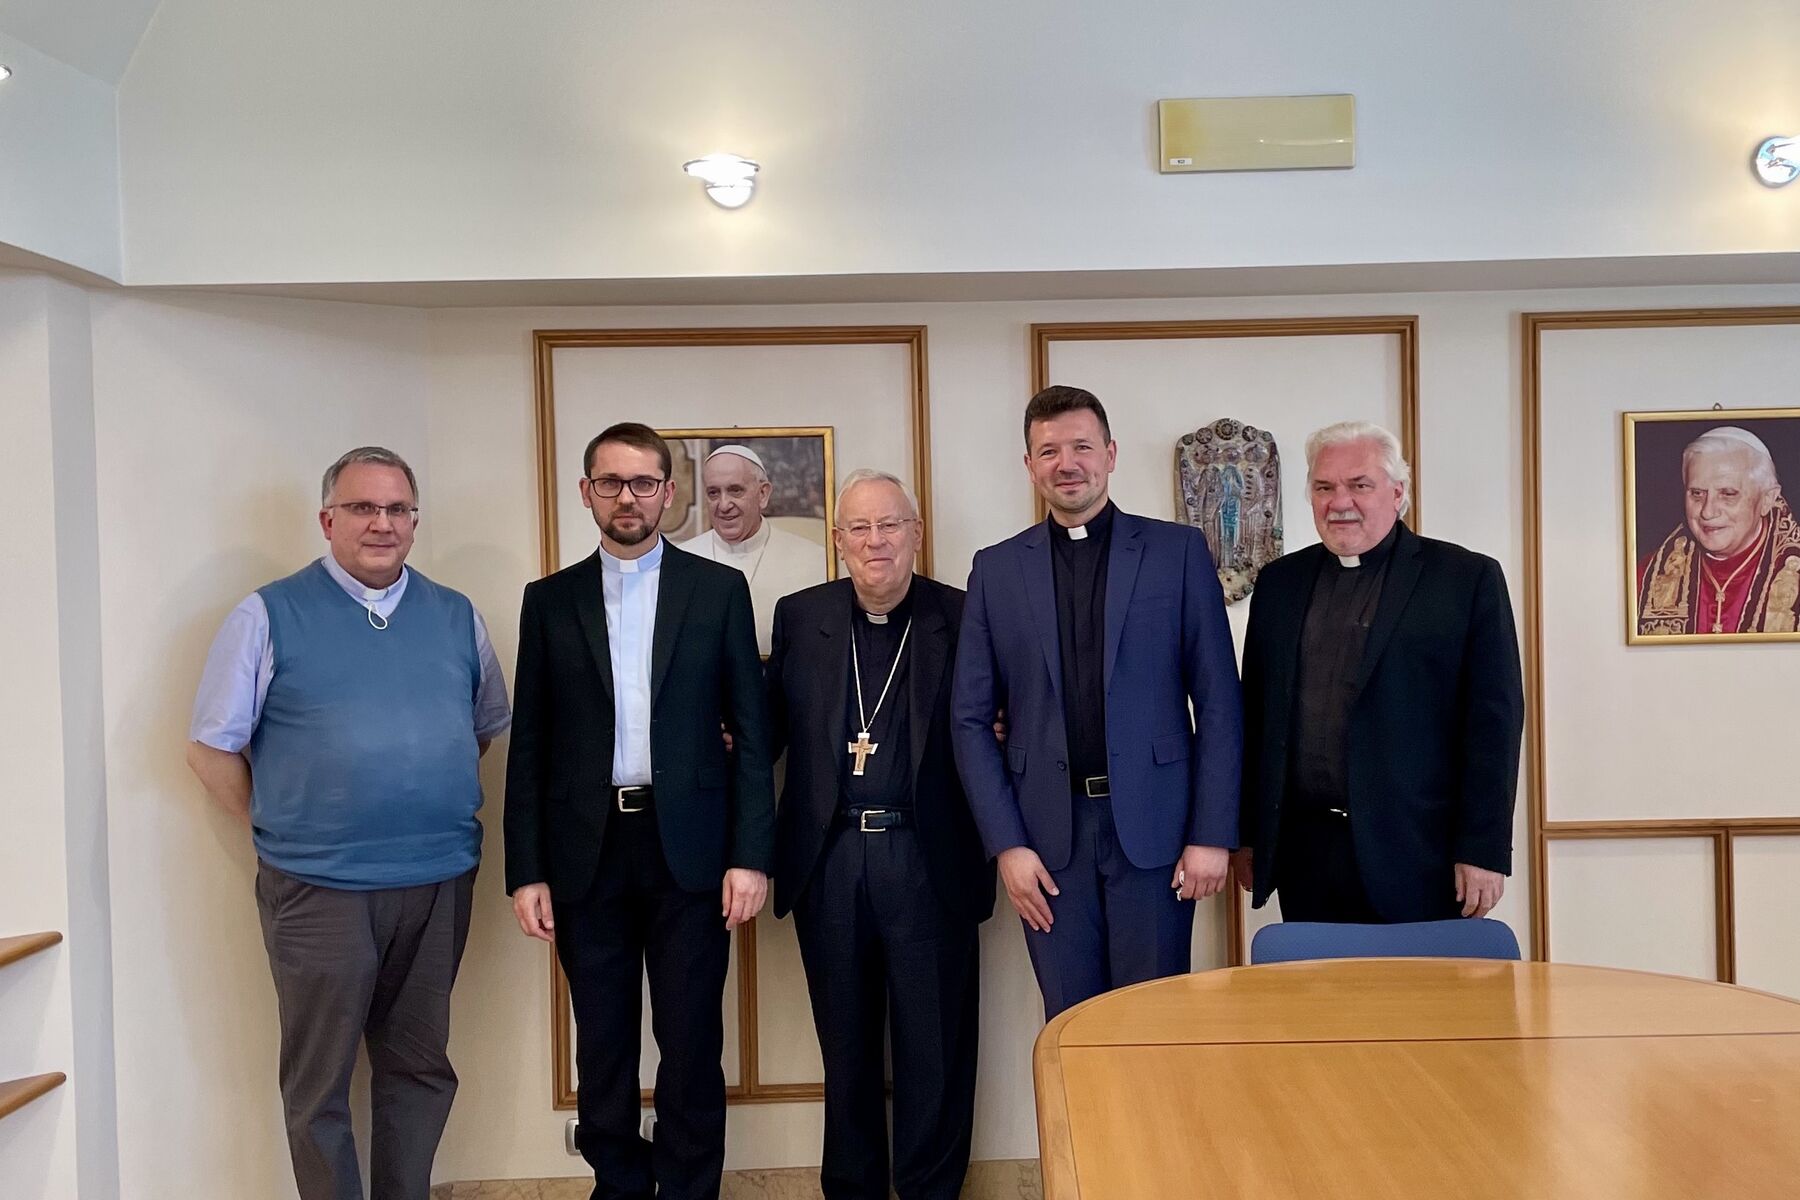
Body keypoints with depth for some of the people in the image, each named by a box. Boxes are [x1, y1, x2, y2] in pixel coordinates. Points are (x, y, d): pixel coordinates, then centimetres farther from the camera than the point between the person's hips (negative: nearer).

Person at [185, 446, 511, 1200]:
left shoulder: (456, 616, 7)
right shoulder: (269, 615, -4)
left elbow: (487, 726, 18)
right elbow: (211, 746, -1)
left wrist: (435, 801, 10)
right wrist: (280, 829, -1)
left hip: (439, 881, 4)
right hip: (319, 888, -3)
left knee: (420, 1068, 15)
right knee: (319, 1081, 9)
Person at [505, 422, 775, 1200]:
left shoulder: (718, 589, 3)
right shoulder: (549, 600, 7)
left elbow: (750, 731, 1)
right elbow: (529, 746, 5)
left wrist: (750, 854, -6)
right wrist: (526, 871, 0)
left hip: (688, 848, -1)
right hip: (586, 853, 2)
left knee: (691, 1043, 6)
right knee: (603, 1046, 12)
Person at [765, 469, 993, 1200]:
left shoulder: (961, 617, -1)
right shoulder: (799, 617, 6)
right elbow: (771, 727, 8)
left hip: (927, 858, -2)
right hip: (829, 858, 2)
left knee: (934, 1043, 8)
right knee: (846, 1042, 16)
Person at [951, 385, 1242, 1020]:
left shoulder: (1179, 551, 2)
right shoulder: (996, 569, 7)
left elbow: (1218, 703, 0)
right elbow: (972, 719, 5)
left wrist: (1212, 833, -5)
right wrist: (1006, 843, -3)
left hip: (1153, 825, -1)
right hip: (1047, 838, 1)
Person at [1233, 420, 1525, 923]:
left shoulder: (1468, 578, 0)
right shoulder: (1280, 582, 11)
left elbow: (1494, 719, -5)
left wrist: (1483, 850, -10)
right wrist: (1246, 834, 10)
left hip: (1417, 858, -3)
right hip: (1303, 856, 3)